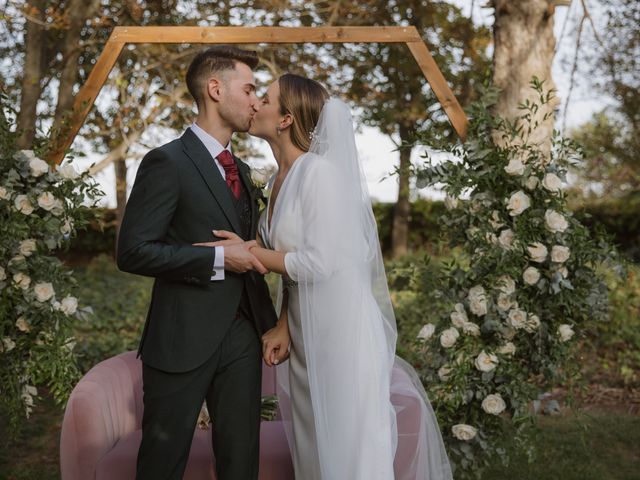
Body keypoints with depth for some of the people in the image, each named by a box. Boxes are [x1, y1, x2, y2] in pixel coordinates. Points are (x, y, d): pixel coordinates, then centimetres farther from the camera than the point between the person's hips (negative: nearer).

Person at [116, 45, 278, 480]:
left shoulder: (240, 169, 16)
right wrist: (218, 258, -18)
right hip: (184, 339, -7)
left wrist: (270, 325, 18)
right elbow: (133, 251, -16)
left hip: (242, 337, 7)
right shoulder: (168, 162, -10)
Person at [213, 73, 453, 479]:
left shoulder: (320, 171, -17)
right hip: (304, 332, 8)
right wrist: (284, 327, -1)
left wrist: (248, 252, -11)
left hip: (340, 329, -8)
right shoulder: (282, 179, 8)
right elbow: (294, 268, 9)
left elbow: (318, 263, -22)